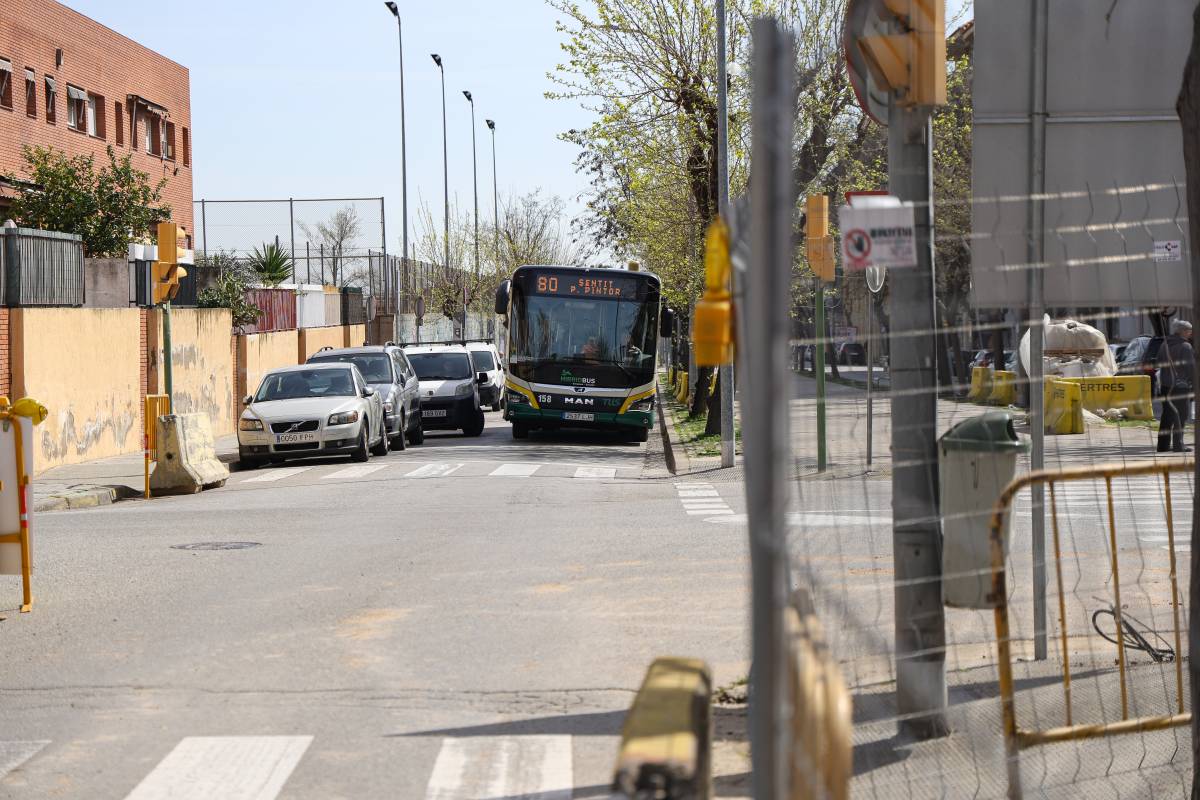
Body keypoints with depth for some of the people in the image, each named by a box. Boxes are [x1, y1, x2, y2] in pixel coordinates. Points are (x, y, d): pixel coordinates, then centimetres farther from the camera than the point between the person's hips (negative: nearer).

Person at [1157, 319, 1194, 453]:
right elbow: (1191, 367, -14)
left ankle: (1163, 444, 12)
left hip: (1165, 385, 7)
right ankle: (1178, 444, -5)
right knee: (1181, 414, -2)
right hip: (1181, 385, -7)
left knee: (1167, 415, 11)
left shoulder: (1164, 345, 11)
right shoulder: (1185, 346, -12)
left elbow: (1160, 364, 15)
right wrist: (1194, 384, -8)